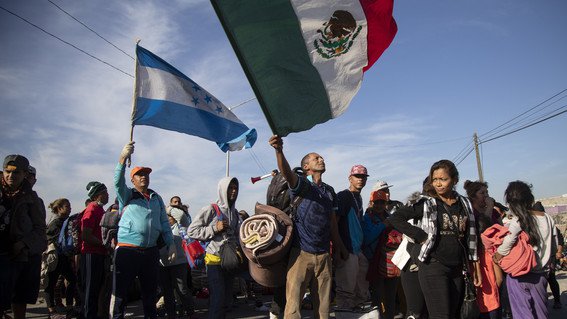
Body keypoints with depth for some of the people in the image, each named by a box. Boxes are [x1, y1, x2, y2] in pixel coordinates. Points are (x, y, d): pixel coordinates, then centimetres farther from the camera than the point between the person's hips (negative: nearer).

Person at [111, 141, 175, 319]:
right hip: (127, 251, -4)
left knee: (150, 291, 15)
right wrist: (123, 157, -33)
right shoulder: (127, 195, 2)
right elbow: (118, 181, -18)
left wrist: (171, 243, 3)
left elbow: (164, 222, 13)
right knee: (120, 292, 1)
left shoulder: (157, 198, 14)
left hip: (151, 252, 4)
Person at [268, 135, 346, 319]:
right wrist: (279, 150, -46)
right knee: (294, 304, -5)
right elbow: (287, 173, -28)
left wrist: (339, 246, 21)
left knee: (323, 304, 12)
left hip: (323, 254, 6)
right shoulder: (302, 184, -5)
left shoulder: (330, 191, 14)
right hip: (301, 253, -5)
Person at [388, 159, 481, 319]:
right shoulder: (426, 204, -4)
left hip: (457, 269, 5)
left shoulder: (465, 204, 9)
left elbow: (471, 236, 13)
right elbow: (395, 218, -7)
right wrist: (421, 237, -12)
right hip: (434, 267, -5)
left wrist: (475, 266, 9)